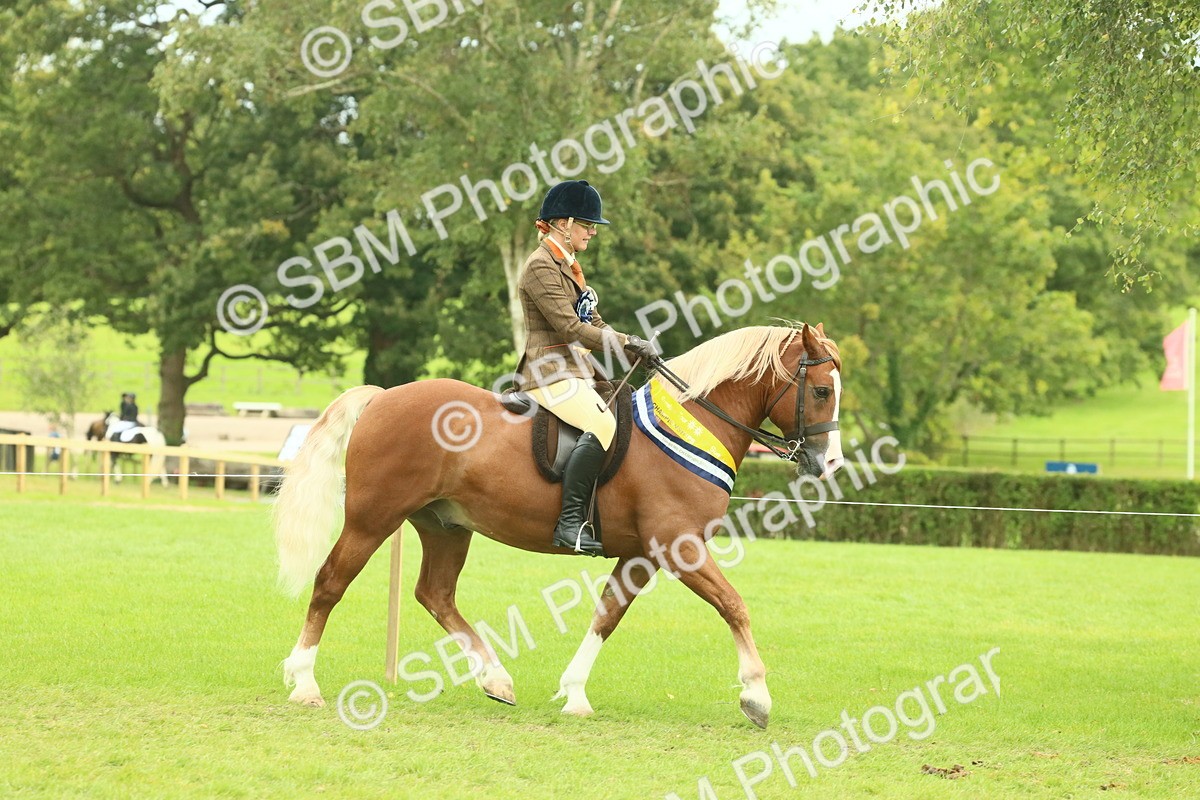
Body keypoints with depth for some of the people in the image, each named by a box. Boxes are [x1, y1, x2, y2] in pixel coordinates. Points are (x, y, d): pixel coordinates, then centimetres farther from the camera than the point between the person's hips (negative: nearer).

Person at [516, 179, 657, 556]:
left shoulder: (568, 266, 19)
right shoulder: (541, 266, -12)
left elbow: (592, 323, 20)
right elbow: (569, 327, -19)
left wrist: (637, 348, 5)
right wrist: (626, 342, -16)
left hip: (576, 372, 11)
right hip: (551, 373, -11)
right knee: (602, 425, -31)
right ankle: (570, 522, -33)